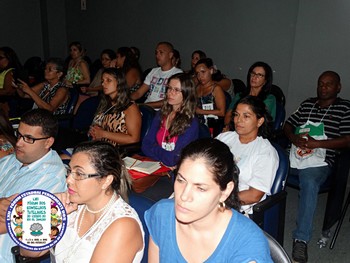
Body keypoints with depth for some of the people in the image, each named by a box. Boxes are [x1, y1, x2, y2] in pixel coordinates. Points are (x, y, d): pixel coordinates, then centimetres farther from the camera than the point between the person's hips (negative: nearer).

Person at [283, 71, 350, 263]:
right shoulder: (307, 104, 20)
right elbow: (288, 124, 21)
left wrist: (317, 143, -13)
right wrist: (293, 138, -2)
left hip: (318, 162, -5)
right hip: (293, 157, 5)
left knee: (309, 183, -36)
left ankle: (301, 240, -31)